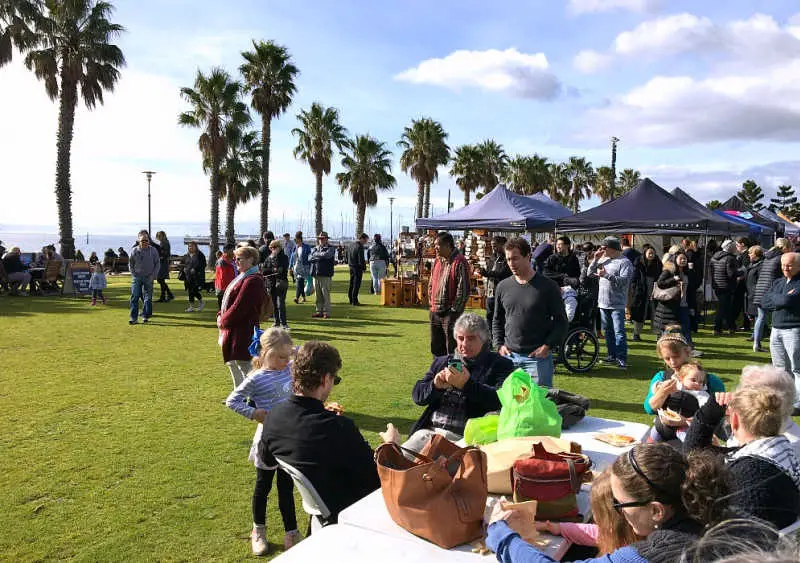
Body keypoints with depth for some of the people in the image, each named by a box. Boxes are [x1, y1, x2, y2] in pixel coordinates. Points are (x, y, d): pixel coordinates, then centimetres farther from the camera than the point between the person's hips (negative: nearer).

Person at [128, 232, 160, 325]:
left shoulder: (153, 251, 1)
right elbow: (130, 264, 11)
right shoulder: (134, 251, 3)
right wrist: (133, 274, 0)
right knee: (134, 297, -5)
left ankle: (145, 316, 14)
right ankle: (134, 318, -4)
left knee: (148, 298, 3)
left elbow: (157, 263, 5)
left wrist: (153, 275, -4)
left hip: (148, 278, 0)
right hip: (137, 277, 0)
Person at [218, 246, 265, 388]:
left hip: (242, 333, -11)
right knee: (232, 363, 22)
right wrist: (220, 315, 3)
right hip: (234, 330, 11)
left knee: (243, 366, -5)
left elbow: (239, 307, -23)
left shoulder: (253, 281, -20)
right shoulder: (242, 277, 14)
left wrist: (223, 321, -11)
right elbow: (229, 300, 20)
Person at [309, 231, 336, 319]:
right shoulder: (315, 248, 18)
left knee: (326, 294, -6)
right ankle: (319, 311, 13)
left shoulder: (331, 248, 3)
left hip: (325, 275, -5)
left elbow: (326, 255, -17)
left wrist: (316, 254, -2)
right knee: (318, 294, 6)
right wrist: (320, 258, -7)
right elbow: (310, 258, 5)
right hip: (315, 274, 5)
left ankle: (326, 312, 0)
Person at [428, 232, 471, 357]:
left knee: (452, 350, -1)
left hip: (450, 313, -8)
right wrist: (431, 302, 12)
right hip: (435, 312, 8)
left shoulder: (459, 262, -13)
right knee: (436, 348, 16)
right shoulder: (437, 261, 13)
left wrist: (454, 309, -14)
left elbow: (463, 289, -16)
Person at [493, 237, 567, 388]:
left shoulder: (548, 286, -5)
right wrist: (499, 344, 4)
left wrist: (547, 346, -11)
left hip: (538, 357, -4)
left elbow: (561, 322, -1)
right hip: (509, 356, 4)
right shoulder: (503, 286, 7)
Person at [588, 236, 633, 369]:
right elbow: (590, 273, 12)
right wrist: (595, 260, -1)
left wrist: (607, 275, -26)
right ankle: (612, 355, 25)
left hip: (617, 304, -7)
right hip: (603, 303, 7)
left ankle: (622, 358, -4)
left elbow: (624, 281, -20)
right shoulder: (603, 260, 11)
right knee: (607, 331, 14)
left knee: (619, 332, -8)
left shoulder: (624, 262, -9)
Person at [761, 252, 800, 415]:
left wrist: (774, 298, -2)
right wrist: (781, 300, -9)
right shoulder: (777, 283, 15)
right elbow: (764, 303, 5)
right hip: (776, 330, 7)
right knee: (781, 369, 13)